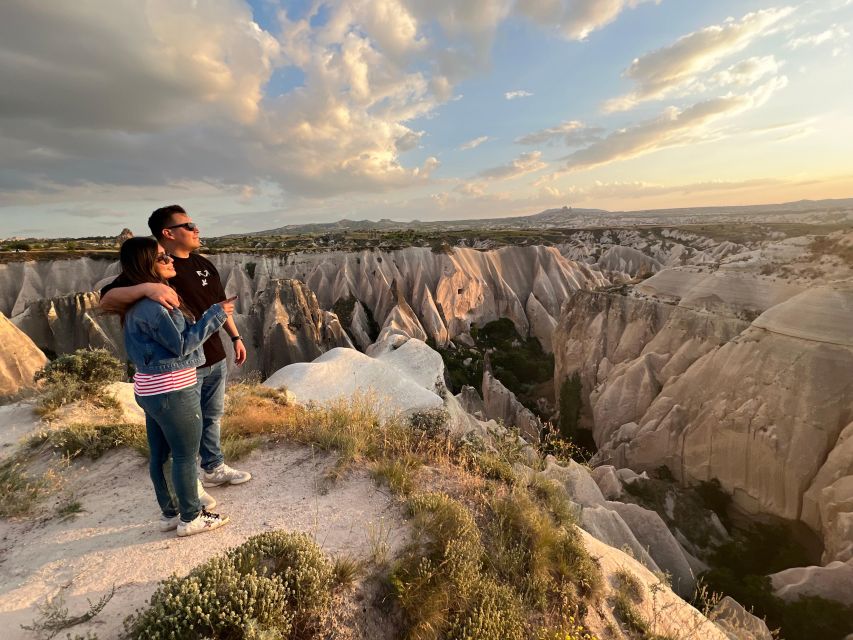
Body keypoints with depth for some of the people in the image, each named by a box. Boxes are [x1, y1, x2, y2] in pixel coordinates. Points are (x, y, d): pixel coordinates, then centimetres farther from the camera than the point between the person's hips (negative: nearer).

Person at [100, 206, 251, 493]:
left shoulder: (204, 264, 8)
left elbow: (220, 305, 17)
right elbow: (107, 299, -23)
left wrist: (235, 337, 16)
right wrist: (147, 288, -40)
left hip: (216, 360, 7)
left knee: (212, 418, 21)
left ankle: (214, 468, 40)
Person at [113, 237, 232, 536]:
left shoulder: (138, 302, 8)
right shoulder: (153, 304, -22)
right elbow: (182, 344, -19)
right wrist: (215, 314, -15)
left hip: (150, 387, 10)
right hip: (172, 390, -10)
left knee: (160, 455, 19)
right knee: (185, 456, 6)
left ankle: (170, 513, 36)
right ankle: (191, 518, 22)